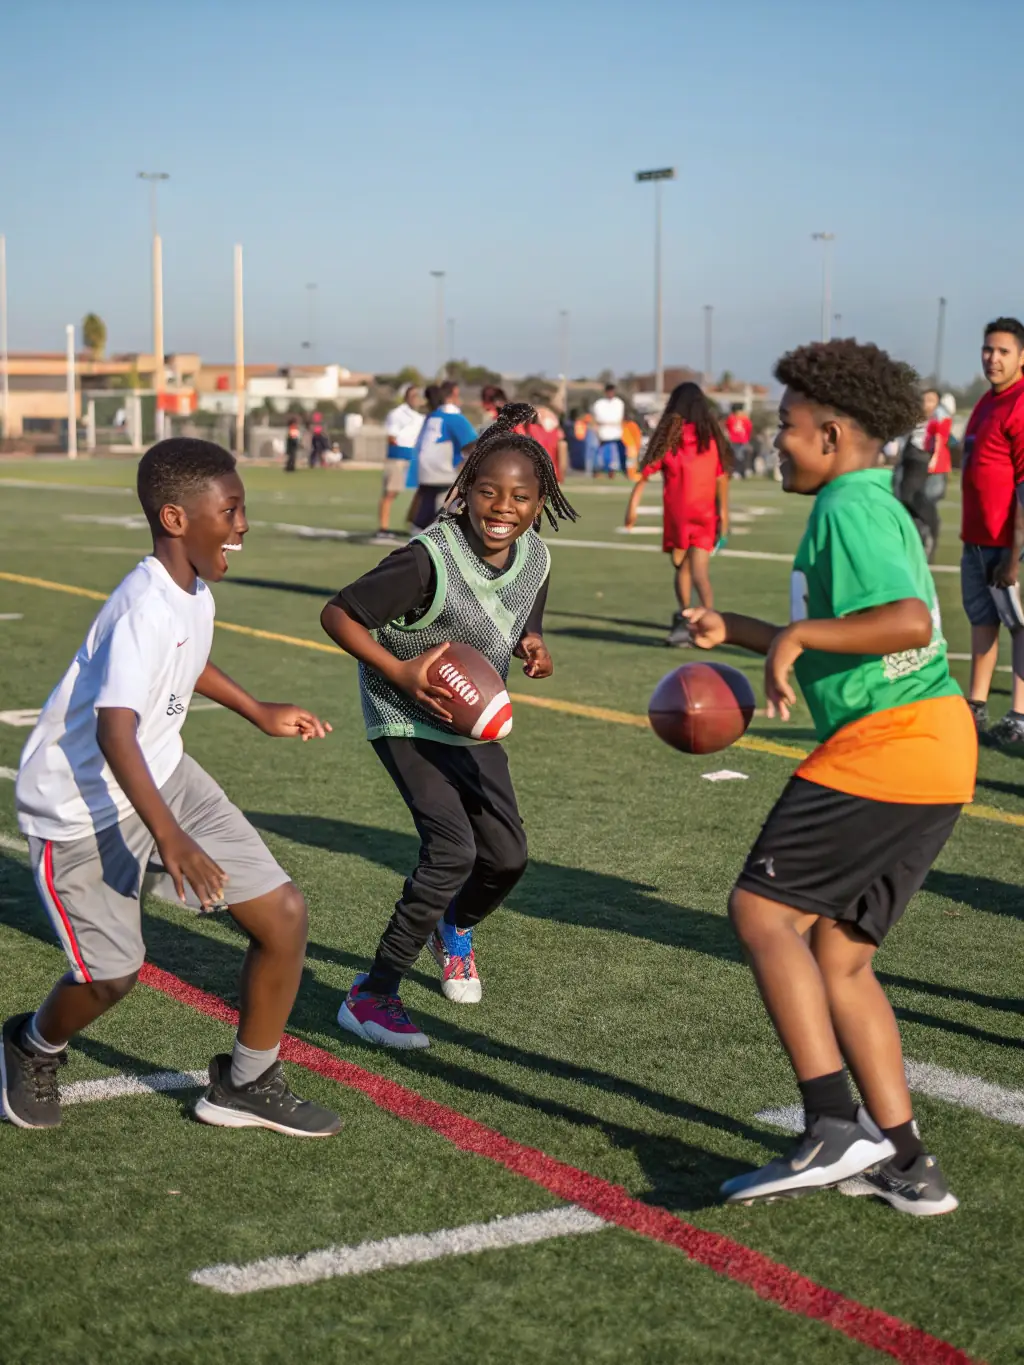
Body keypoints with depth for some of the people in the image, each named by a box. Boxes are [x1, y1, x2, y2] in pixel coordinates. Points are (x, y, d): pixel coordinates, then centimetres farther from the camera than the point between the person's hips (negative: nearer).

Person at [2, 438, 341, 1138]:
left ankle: (247, 1085, 17)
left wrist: (259, 712, 29)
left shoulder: (194, 589, 0)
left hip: (163, 777, 8)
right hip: (83, 810, -8)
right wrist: (171, 838, -46)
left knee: (284, 912, -2)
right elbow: (114, 731, -39)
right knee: (113, 974, 1)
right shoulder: (145, 609, -29)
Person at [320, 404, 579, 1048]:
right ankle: (371, 996, -11)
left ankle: (454, 928, 44)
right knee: (452, 850, -22)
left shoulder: (535, 559, -8)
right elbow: (338, 614, -22)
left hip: (472, 722, 7)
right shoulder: (429, 560, -29)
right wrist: (401, 674, -32)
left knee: (508, 855, 9)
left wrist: (536, 653, -14)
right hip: (407, 720, -7)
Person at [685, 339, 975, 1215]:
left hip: (886, 743, -10)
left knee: (763, 908, -8)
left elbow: (910, 622, -25)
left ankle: (834, 1127, -14)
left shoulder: (850, 509, -9)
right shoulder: (880, 508, 22)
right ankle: (906, 1166, 12)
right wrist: (737, 633, 35)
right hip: (938, 751, 10)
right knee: (839, 955, 11)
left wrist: (799, 632, -24)